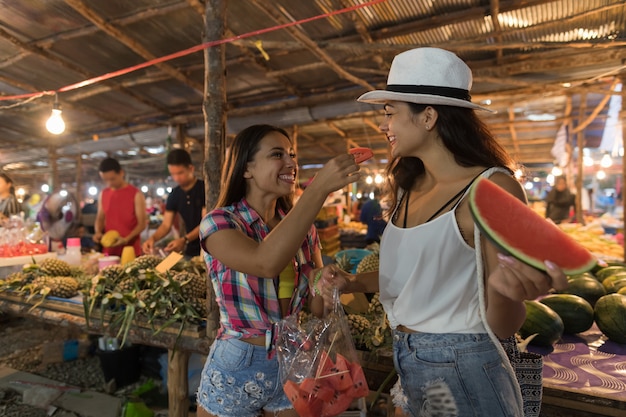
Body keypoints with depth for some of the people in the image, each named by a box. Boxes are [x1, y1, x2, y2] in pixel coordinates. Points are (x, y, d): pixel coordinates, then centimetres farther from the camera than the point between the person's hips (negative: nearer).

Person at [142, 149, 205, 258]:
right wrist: (153, 238, -14)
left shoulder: (204, 189, -10)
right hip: (190, 251, 5)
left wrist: (184, 240, -28)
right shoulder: (174, 195, 7)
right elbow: (166, 225, 6)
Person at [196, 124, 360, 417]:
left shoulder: (301, 226, -2)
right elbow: (266, 263, -37)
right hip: (236, 370, -4)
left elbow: (317, 304, 3)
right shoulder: (218, 223, -16)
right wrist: (319, 188, -38)